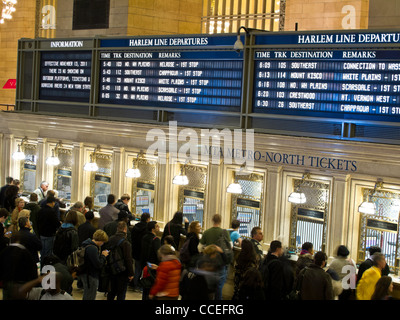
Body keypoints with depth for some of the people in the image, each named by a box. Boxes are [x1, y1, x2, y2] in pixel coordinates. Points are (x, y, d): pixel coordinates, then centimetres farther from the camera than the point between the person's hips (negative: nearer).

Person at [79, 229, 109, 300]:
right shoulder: (92, 248, -25)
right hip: (90, 276, -11)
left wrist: (101, 254, 4)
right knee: (90, 298, 0)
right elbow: (98, 264, -24)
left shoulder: (87, 245, 8)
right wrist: (103, 256, -10)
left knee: (86, 297, 22)